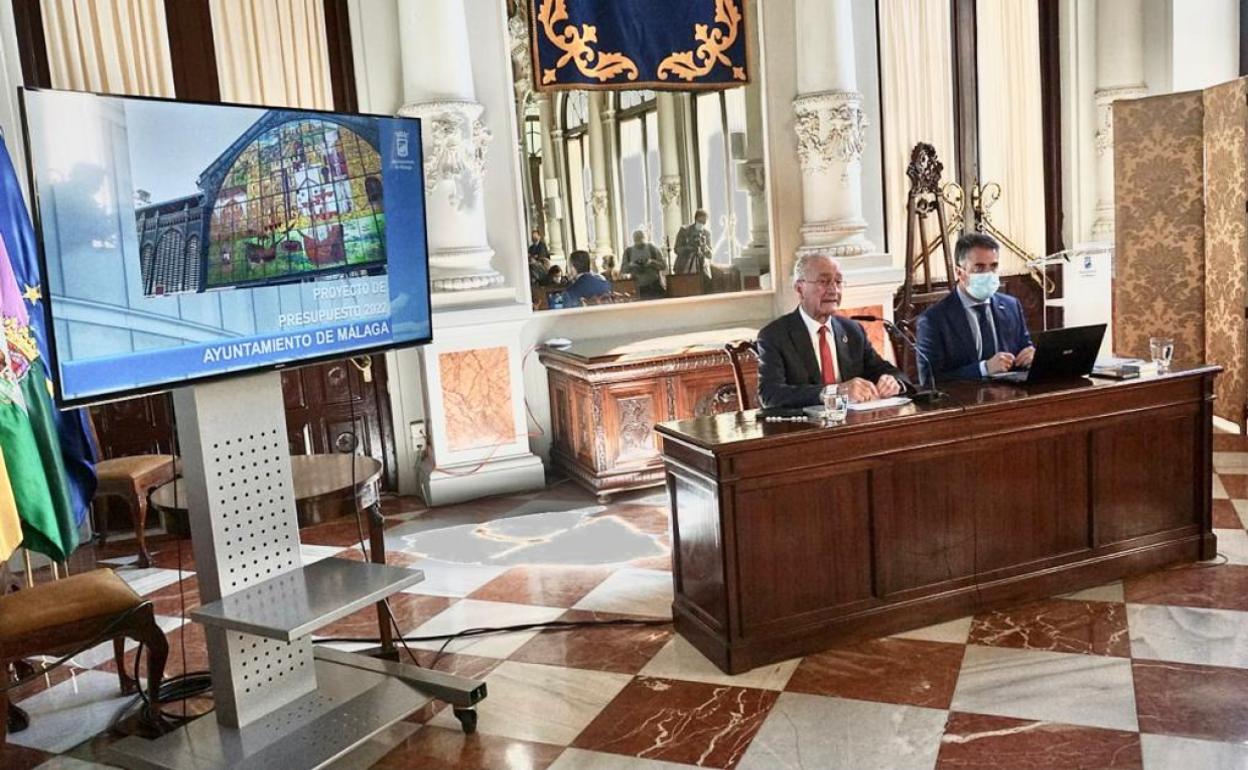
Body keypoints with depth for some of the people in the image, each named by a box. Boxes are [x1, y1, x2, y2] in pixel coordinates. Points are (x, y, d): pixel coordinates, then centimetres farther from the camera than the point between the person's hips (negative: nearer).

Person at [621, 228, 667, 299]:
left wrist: (652, 262, -19)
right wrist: (630, 265, -14)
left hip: (654, 285, -1)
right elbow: (623, 269, 7)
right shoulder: (628, 251, 6)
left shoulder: (653, 248, 1)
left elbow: (663, 264, -1)